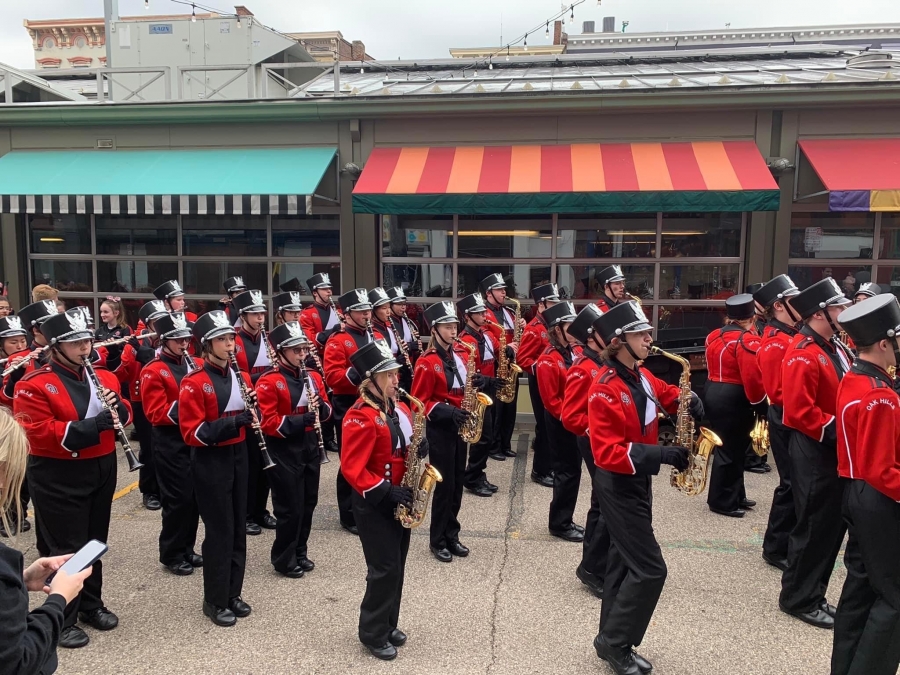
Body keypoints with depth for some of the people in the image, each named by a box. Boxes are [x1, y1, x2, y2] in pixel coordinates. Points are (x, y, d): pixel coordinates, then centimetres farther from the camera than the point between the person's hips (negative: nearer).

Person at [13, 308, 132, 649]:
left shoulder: (103, 376, 7)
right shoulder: (34, 384, -11)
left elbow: (124, 414, 9)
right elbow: (39, 432, -20)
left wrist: (117, 407, -14)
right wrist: (89, 427, -30)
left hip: (101, 471, 6)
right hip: (59, 479, -6)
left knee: (95, 542, 17)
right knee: (65, 549, 2)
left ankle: (92, 605, 33)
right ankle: (61, 620, 17)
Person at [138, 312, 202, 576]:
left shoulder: (193, 364, 10)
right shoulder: (153, 371, -11)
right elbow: (157, 413, -16)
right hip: (171, 445, -7)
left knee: (194, 497, 12)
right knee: (177, 498, -1)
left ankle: (187, 549, 26)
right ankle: (171, 555, 14)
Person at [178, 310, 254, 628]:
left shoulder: (241, 377, 7)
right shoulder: (194, 383, -13)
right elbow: (192, 433, -17)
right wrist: (231, 423, -27)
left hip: (238, 457, 7)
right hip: (211, 463, -7)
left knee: (238, 528, 13)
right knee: (219, 531, 0)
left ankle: (232, 593, 28)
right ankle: (215, 600, 17)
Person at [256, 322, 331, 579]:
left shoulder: (313, 376, 7)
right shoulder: (269, 382, -13)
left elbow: (326, 410, 12)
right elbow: (268, 422, -18)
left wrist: (321, 406, -11)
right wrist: (299, 421, -28)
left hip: (310, 447, 7)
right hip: (284, 452, -6)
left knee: (308, 503, 15)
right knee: (290, 507, 1)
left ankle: (300, 551, 31)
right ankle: (284, 559, 18)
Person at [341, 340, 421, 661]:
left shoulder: (400, 408, 5)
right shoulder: (360, 417, -20)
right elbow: (352, 469, -23)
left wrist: (419, 449, -7)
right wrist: (385, 493, -25)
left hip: (399, 501, 8)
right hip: (374, 504, -8)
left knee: (396, 566, 16)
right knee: (384, 569, -1)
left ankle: (388, 624, 33)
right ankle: (373, 634, 17)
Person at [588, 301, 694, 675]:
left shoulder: (641, 377, 4)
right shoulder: (605, 390, -23)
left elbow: (667, 393, 23)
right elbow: (608, 453, -27)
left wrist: (689, 402, 0)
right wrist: (660, 454, -33)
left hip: (638, 481, 9)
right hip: (618, 486, -9)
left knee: (626, 561, 16)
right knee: (650, 569, -6)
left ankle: (612, 640, 29)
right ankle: (614, 644, 11)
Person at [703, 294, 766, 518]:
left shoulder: (714, 336, 8)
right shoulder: (748, 340, -17)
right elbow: (753, 379, -20)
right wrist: (761, 405, -10)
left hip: (713, 393, 9)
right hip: (734, 399, -9)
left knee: (731, 447, 18)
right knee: (730, 449, 1)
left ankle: (735, 495, 28)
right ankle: (722, 501, 10)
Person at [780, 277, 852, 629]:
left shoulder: (832, 348, 11)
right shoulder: (803, 354, -19)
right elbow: (801, 413, -25)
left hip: (834, 452, 10)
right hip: (815, 454, -10)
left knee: (833, 524, 15)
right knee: (814, 526, 0)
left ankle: (812, 594, 28)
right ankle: (798, 599, 15)